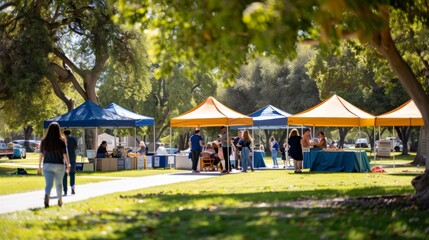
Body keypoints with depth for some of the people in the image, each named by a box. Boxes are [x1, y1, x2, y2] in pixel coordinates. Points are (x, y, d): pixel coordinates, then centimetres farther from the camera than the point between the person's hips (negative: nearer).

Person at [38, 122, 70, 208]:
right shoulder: (61, 141, -8)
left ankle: (46, 197, -33)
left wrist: (39, 165, 12)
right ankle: (60, 200, 33)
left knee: (49, 184, -5)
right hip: (59, 165, 0)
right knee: (59, 183, 18)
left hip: (47, 165, 0)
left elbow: (41, 154, 3)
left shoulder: (44, 141, -2)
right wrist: (68, 166, 0)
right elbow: (65, 155, -8)